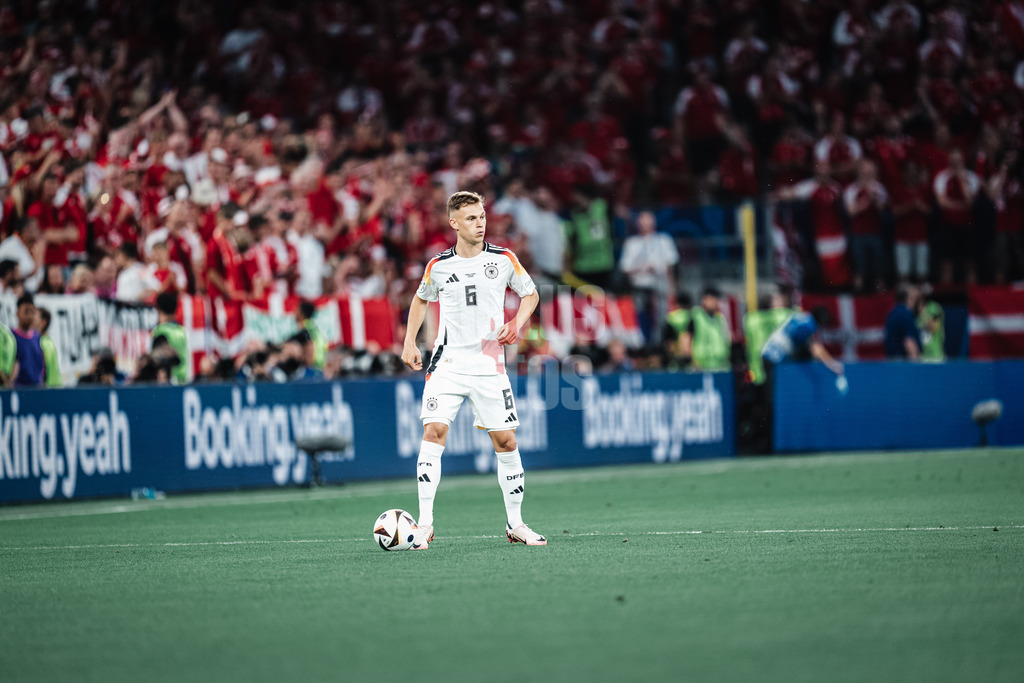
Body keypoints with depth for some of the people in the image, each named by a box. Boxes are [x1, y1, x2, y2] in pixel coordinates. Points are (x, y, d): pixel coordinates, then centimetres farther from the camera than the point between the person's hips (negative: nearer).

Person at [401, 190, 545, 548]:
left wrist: (516, 325, -3)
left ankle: (515, 524, 15)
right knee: (433, 431, -16)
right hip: (448, 364, -1)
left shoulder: (504, 259, 0)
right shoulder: (438, 266, 1)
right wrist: (409, 343, 13)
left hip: (489, 366, 1)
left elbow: (530, 294, 14)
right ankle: (424, 524, -15)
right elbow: (421, 298, 21)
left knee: (505, 441, 1)